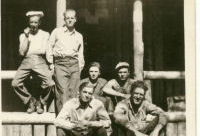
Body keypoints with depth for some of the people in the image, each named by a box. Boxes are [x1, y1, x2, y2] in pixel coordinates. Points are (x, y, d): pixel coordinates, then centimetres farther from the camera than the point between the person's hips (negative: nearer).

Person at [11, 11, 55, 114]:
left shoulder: (45, 35, 13)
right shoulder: (23, 35, 17)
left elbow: (43, 51, 0)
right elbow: (22, 52, 3)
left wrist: (28, 51, 4)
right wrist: (26, 37, 0)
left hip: (40, 62, -2)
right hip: (26, 62, 2)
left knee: (50, 83, -24)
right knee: (15, 83, -17)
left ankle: (41, 103, 4)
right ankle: (31, 101, 6)